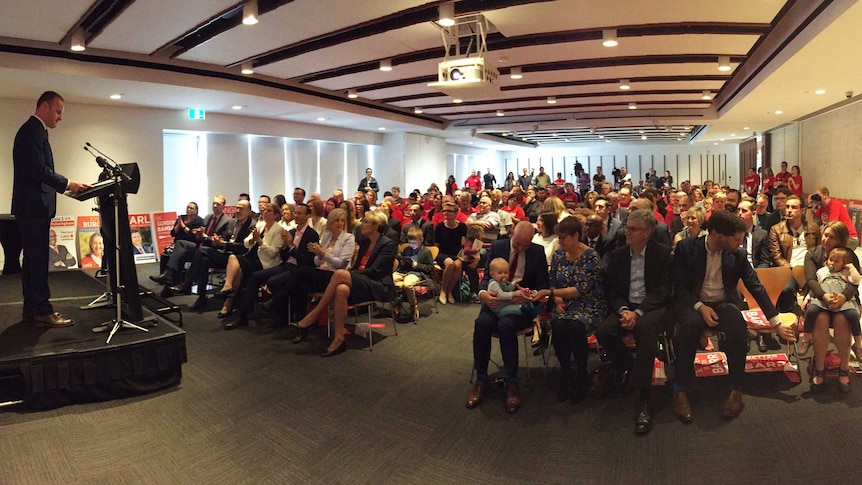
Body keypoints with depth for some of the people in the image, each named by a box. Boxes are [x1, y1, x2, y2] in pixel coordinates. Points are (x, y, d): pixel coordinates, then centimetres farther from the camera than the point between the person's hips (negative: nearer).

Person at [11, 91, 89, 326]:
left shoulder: (35, 131, 20)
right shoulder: (32, 131, -13)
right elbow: (38, 170, -22)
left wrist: (64, 186, 10)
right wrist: (68, 184, -18)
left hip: (34, 206, 11)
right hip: (33, 207, -11)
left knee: (33, 260, 12)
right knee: (38, 260, -7)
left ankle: (31, 309, 17)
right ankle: (43, 310, -3)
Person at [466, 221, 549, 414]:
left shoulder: (538, 252, 1)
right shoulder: (497, 247, 2)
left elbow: (542, 285, 2)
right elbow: (487, 276, 1)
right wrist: (483, 293, -23)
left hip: (522, 303, -2)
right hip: (496, 300, 2)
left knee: (505, 325, -35)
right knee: (482, 323, -31)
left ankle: (512, 383, -21)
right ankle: (481, 379, -15)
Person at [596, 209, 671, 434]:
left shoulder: (662, 253, -1)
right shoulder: (616, 255, 9)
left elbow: (663, 291, -8)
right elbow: (612, 291, 7)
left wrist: (638, 312, -21)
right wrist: (624, 310, -15)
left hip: (653, 308, -3)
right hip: (625, 307, 3)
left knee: (645, 327, -38)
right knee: (603, 331, -28)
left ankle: (644, 400, -34)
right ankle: (626, 365, 5)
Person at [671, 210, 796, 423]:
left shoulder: (738, 254, 0)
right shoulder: (686, 248, -8)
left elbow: (756, 287, 3)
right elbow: (678, 285, -6)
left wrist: (777, 323, 2)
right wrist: (700, 306, -20)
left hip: (723, 304, 2)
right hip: (692, 303, -2)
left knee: (738, 326, -33)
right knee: (690, 325, -37)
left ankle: (736, 390, -17)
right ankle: (680, 390, -25)